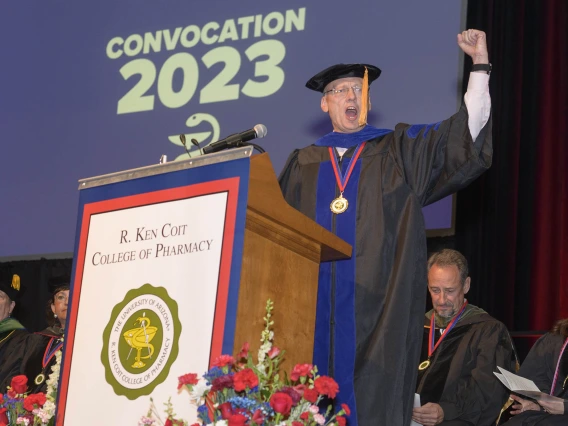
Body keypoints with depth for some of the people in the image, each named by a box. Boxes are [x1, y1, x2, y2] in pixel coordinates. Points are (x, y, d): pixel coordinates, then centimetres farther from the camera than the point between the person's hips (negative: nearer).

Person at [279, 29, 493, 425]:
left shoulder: (401, 150, 11)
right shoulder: (305, 163, 16)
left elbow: (469, 128, 4)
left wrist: (480, 63, -5)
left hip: (377, 301, -2)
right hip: (316, 302, 2)